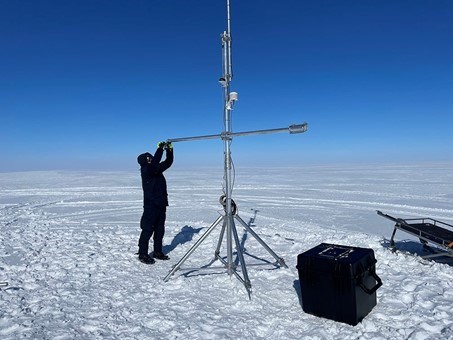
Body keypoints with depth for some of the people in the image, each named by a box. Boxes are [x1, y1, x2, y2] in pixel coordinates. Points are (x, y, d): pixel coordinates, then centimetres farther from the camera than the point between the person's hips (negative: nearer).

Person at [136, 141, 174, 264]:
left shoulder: (158, 169, 12)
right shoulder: (145, 171, -10)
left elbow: (168, 162, 10)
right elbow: (154, 164, -28)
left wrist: (169, 149, -3)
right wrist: (160, 149, -29)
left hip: (161, 204, 8)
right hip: (151, 205, -8)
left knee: (160, 230, 13)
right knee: (147, 230, -2)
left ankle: (158, 252, 25)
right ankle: (143, 254, 9)